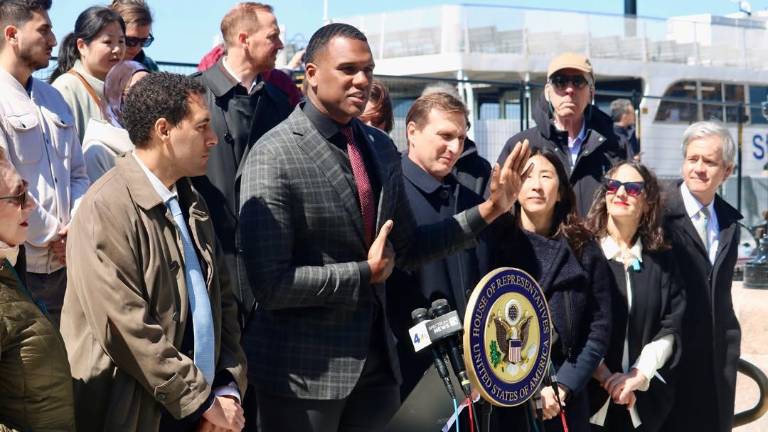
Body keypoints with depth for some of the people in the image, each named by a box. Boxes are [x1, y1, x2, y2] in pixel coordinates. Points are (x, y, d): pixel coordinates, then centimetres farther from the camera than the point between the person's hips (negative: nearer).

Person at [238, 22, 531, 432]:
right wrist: (366, 274, -14)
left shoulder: (381, 147, 7)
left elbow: (406, 248, 14)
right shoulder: (274, 155, -15)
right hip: (304, 368, -6)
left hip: (376, 356, 6)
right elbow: (270, 283, -20)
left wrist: (488, 210, 6)